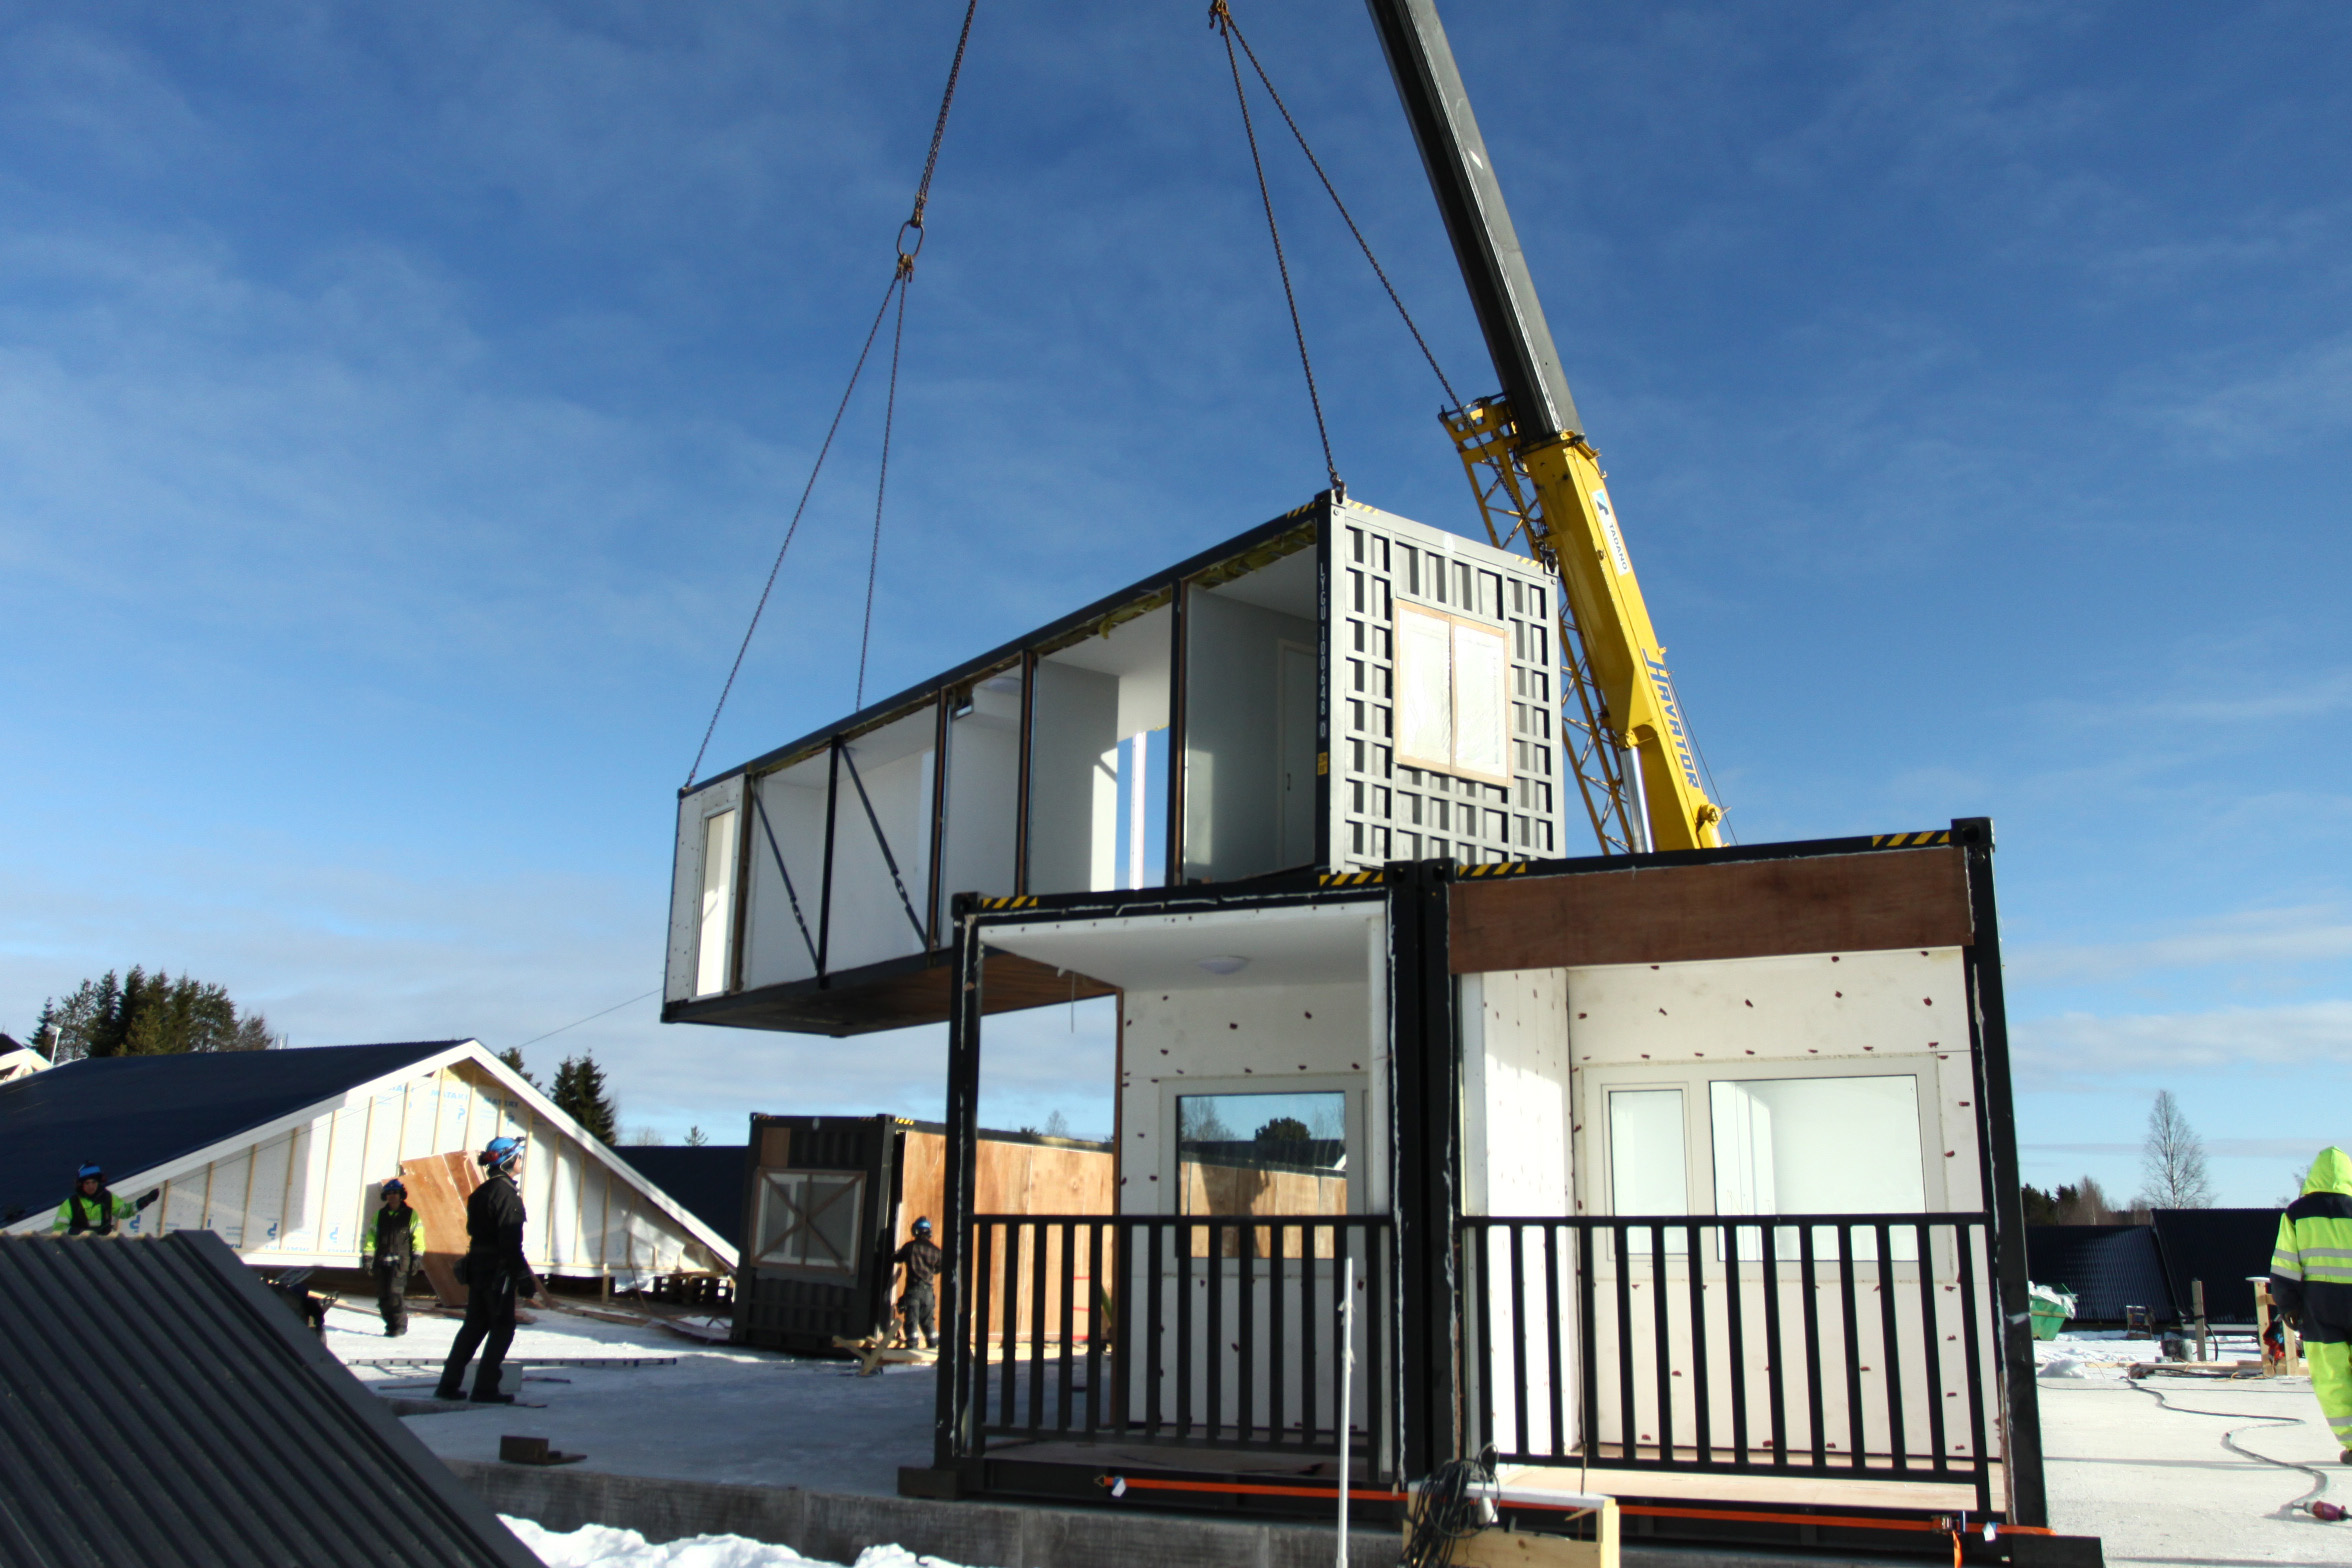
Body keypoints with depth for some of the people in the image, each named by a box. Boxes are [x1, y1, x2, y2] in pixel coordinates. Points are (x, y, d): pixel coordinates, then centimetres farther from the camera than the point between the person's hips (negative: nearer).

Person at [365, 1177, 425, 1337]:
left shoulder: (411, 1215, 4)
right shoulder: (379, 1215, 15)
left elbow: (418, 1237, 2)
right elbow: (371, 1236, 14)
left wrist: (416, 1258, -5)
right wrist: (368, 1256, 5)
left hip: (400, 1262, -4)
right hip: (382, 1262, 4)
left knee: (395, 1293, -15)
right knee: (382, 1296, 3)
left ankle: (400, 1325, -5)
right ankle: (391, 1324, 16)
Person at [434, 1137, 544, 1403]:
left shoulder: (481, 1191, 13)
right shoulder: (506, 1193, -16)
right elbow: (510, 1241, -20)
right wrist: (523, 1276, -18)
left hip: (477, 1265, 9)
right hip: (498, 1269, -9)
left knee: (474, 1324, 14)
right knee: (502, 1327, 0)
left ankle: (448, 1384, 15)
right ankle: (485, 1389, 0)